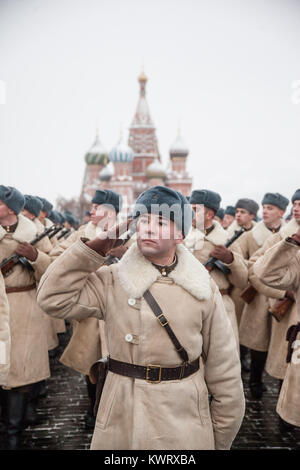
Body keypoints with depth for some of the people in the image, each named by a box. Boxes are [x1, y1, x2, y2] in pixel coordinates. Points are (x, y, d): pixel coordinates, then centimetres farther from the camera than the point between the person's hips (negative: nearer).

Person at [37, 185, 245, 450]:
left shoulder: (203, 289, -4)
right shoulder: (111, 281, -3)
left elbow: (224, 369, 0)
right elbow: (53, 299, -14)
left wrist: (221, 440, 3)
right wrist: (94, 247, -14)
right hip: (122, 421, 0)